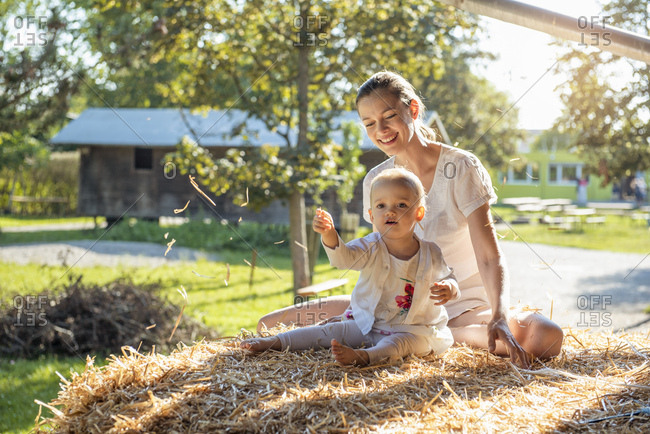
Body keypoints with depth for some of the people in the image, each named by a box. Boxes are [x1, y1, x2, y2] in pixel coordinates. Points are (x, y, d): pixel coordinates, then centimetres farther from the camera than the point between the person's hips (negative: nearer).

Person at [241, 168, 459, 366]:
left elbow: (447, 277, 5)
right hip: (367, 324, 2)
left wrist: (449, 288, -21)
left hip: (413, 329, -2)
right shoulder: (371, 248, -10)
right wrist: (329, 235, -49)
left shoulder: (431, 254, -7)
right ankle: (276, 341, -6)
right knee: (331, 331, -9)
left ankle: (365, 355, -55)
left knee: (409, 340, -33)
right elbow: (344, 257, -28)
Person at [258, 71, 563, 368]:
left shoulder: (461, 168, -14)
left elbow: (490, 258, -19)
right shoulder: (375, 181, -1)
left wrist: (499, 317, -36)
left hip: (465, 304, -1)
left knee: (548, 337, -34)